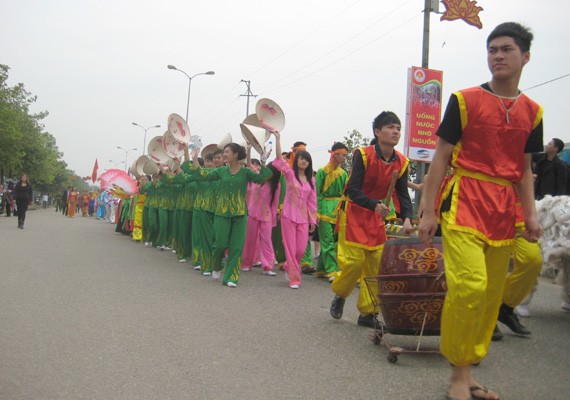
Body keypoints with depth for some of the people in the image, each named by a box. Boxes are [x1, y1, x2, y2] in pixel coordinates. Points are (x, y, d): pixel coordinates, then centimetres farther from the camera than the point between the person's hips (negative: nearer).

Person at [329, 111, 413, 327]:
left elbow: (403, 194, -1)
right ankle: (339, 294, 20)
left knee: (377, 263, 0)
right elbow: (352, 190, -21)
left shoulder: (401, 162, -2)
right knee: (355, 261, -11)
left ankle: (367, 312, 12)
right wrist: (375, 204, -37)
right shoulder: (363, 155, -17)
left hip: (376, 216, 5)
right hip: (353, 212, -5)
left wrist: (407, 218, -19)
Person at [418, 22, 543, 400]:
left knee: (492, 294, 6)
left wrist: (530, 213, 7)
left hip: (503, 212, 5)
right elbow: (441, 157, 0)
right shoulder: (465, 100, 0)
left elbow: (524, 169, 18)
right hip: (464, 202, -5)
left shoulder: (532, 112, 12)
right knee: (470, 285, -18)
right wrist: (428, 210, -5)